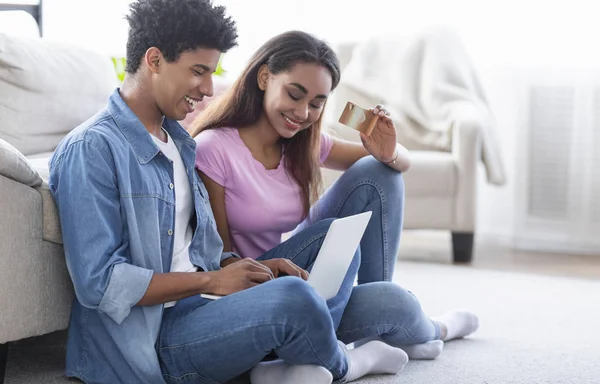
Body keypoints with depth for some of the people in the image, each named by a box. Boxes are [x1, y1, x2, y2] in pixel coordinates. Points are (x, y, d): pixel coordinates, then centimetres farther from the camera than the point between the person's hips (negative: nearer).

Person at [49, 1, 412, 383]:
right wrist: (212, 281, -16)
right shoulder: (90, 150, -13)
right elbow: (99, 283, -20)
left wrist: (244, 267, -1)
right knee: (292, 298, -31)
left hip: (200, 306, 10)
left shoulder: (178, 141, 16)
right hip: (154, 338, -9)